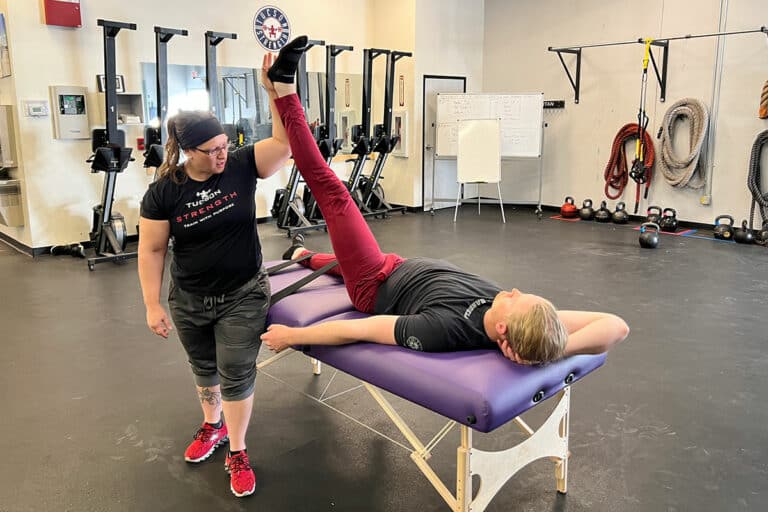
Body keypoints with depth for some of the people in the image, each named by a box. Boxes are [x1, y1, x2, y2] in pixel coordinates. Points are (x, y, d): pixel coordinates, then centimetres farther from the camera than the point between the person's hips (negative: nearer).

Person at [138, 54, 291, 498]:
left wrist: (275, 92, -36)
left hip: (244, 295, -1)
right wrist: (153, 305, -6)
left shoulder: (241, 166, -12)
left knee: (237, 373, 2)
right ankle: (212, 426, 48)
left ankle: (238, 453, 21)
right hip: (189, 301, 2)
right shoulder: (163, 192, -12)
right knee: (205, 368, 22)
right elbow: (152, 250, -6)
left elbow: (285, 142, -24)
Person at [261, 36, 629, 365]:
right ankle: (302, 255, 68)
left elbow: (355, 330, -36)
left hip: (376, 286, -4)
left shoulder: (446, 328, -45)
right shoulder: (526, 325, -31)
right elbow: (616, 325, -32)